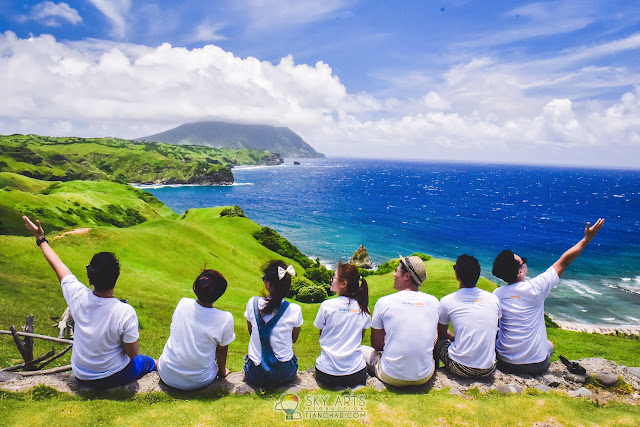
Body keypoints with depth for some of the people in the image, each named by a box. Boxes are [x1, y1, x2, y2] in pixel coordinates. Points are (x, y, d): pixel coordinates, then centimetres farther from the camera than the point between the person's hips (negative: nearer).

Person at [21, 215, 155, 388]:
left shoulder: (78, 296, -23)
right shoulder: (126, 312, -33)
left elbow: (58, 265, -5)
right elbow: (132, 354, -20)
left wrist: (40, 238, 9)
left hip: (80, 375, 3)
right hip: (112, 377, -2)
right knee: (147, 361, 27)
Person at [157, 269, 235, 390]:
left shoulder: (183, 303, -12)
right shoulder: (225, 319, -22)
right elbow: (222, 350, -6)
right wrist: (222, 371, 16)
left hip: (167, 376, 3)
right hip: (198, 381, -2)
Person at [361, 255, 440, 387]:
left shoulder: (384, 302, -11)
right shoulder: (434, 302, -3)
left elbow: (376, 345, -1)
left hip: (392, 378, -2)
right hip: (425, 377, 3)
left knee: (361, 350, 19)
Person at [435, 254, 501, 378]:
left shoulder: (446, 301, -7)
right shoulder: (493, 299, 1)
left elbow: (442, 334, 9)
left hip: (461, 369, -3)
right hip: (488, 370, 3)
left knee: (439, 341, 23)